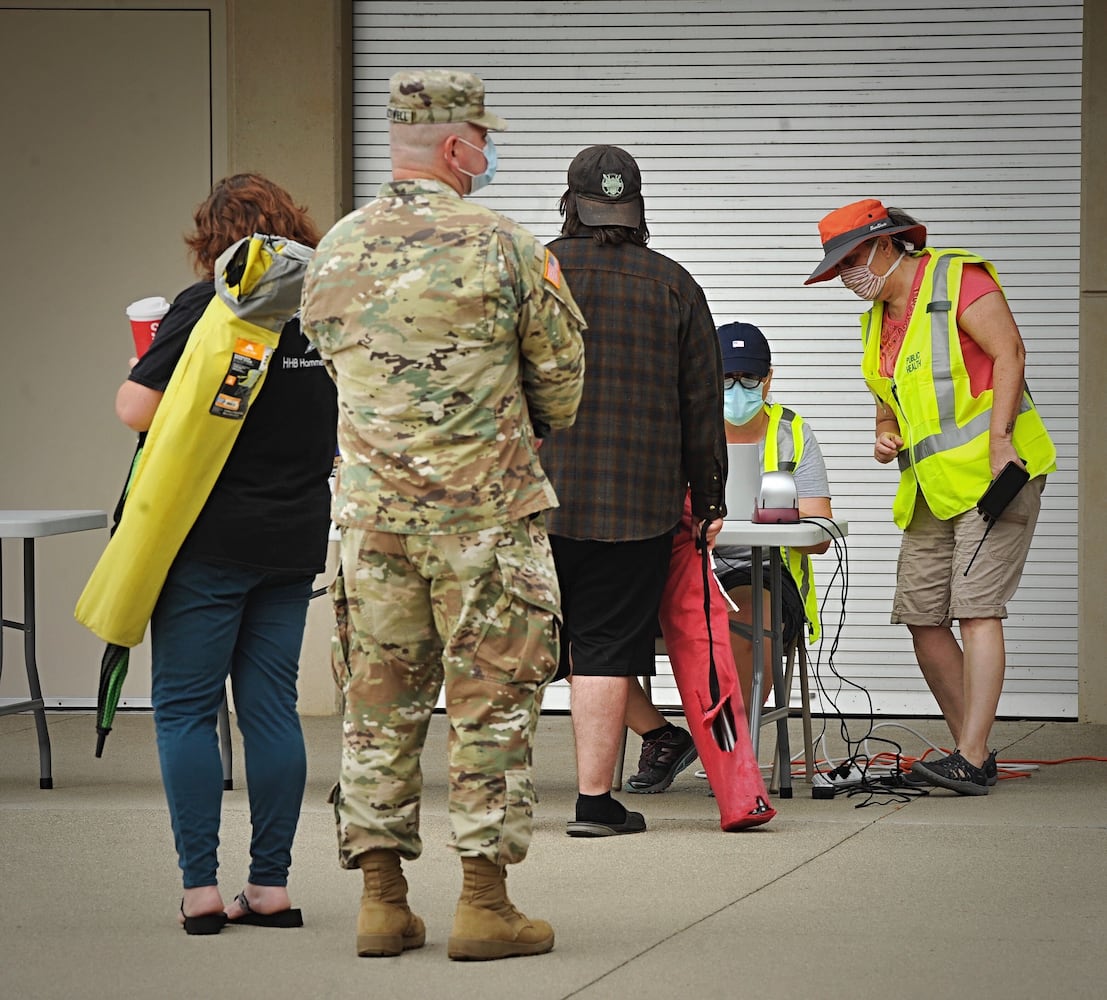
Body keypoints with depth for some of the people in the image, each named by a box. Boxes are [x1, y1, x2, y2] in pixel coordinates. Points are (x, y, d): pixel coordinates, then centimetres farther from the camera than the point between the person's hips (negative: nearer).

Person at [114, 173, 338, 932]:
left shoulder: (208, 307, -10)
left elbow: (138, 409, -13)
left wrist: (133, 378, 8)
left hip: (209, 540, -5)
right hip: (296, 537, 5)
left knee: (186, 709, 1)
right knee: (272, 707, 8)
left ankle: (201, 885, -3)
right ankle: (271, 885, 8)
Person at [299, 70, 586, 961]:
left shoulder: (336, 254, 6)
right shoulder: (500, 247, -9)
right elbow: (561, 373, -1)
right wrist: (528, 431, 20)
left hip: (373, 512, 5)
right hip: (486, 514, -5)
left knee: (380, 703, 10)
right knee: (491, 704, 2)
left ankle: (383, 900, 11)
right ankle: (485, 903, 2)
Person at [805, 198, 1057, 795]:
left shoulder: (957, 279, -7)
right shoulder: (878, 319, 19)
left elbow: (1009, 352, -15)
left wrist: (999, 439, -24)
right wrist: (885, 432, 6)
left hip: (993, 474, -9)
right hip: (931, 488, 9)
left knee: (976, 609, -14)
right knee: (922, 619, 3)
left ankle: (971, 761, -17)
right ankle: (973, 753, 12)